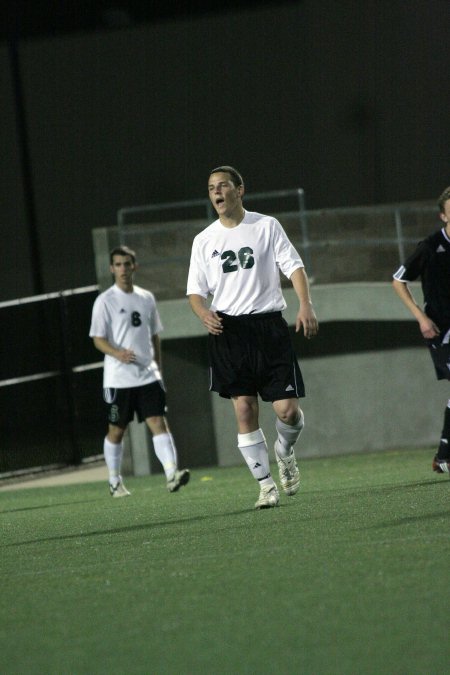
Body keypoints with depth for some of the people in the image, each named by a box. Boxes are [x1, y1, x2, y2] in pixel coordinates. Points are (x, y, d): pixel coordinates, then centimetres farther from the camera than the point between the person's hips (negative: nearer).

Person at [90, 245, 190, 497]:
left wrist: (158, 369, 17)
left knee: (159, 422, -12)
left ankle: (172, 474, -23)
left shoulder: (146, 298, 11)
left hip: (148, 375, 3)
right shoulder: (105, 301, -3)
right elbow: (98, 339, -8)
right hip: (119, 378, -3)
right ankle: (115, 482, 22)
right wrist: (117, 353, -27)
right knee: (117, 430, 7)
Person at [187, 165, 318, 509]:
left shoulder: (266, 226, 5)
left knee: (287, 409, -8)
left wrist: (306, 305, -16)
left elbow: (294, 266, 0)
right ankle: (266, 484, 3)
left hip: (268, 325, -1)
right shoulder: (204, 240, 10)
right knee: (245, 410, -6)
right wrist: (205, 313, -10)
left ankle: (284, 451, 25)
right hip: (227, 330, 2)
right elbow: (195, 290, 12)